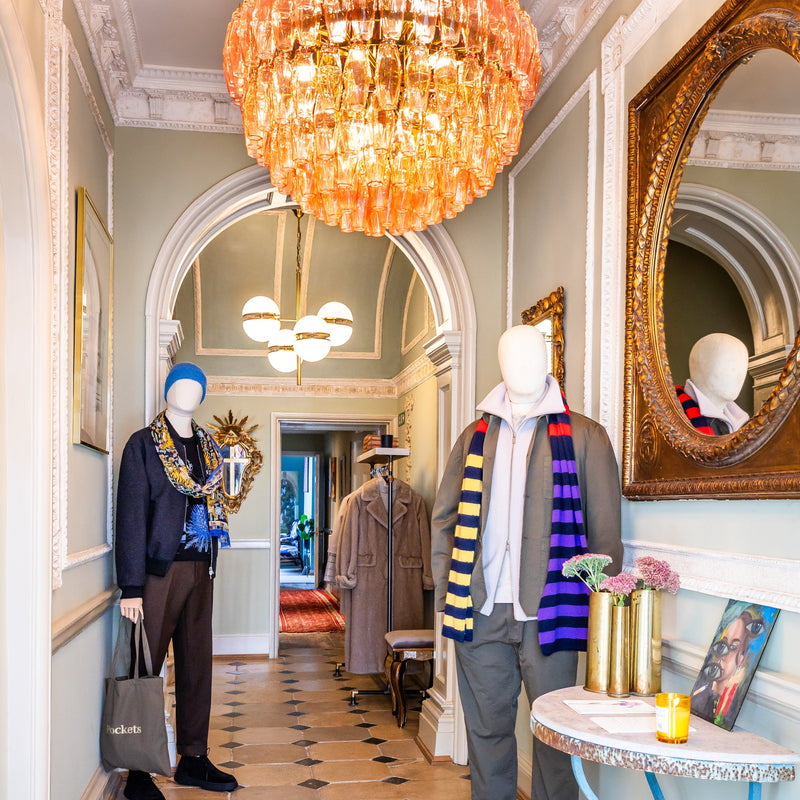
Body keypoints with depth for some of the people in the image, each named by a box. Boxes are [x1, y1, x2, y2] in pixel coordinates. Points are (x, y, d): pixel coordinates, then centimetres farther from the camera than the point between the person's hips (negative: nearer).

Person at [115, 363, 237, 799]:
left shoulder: (208, 448, 15)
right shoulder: (144, 444, -3)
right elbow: (130, 516, -9)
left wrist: (211, 564, 8)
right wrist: (130, 587, -15)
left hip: (200, 568, 6)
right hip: (160, 569, -6)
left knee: (197, 664, 10)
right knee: (146, 666, -2)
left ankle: (193, 759, 20)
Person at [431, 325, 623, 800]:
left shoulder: (584, 437, 3)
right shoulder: (476, 437, 12)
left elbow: (605, 531, 2)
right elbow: (445, 518, 15)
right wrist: (447, 591, 6)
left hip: (549, 611, -3)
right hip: (481, 610, 3)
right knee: (487, 726, 11)